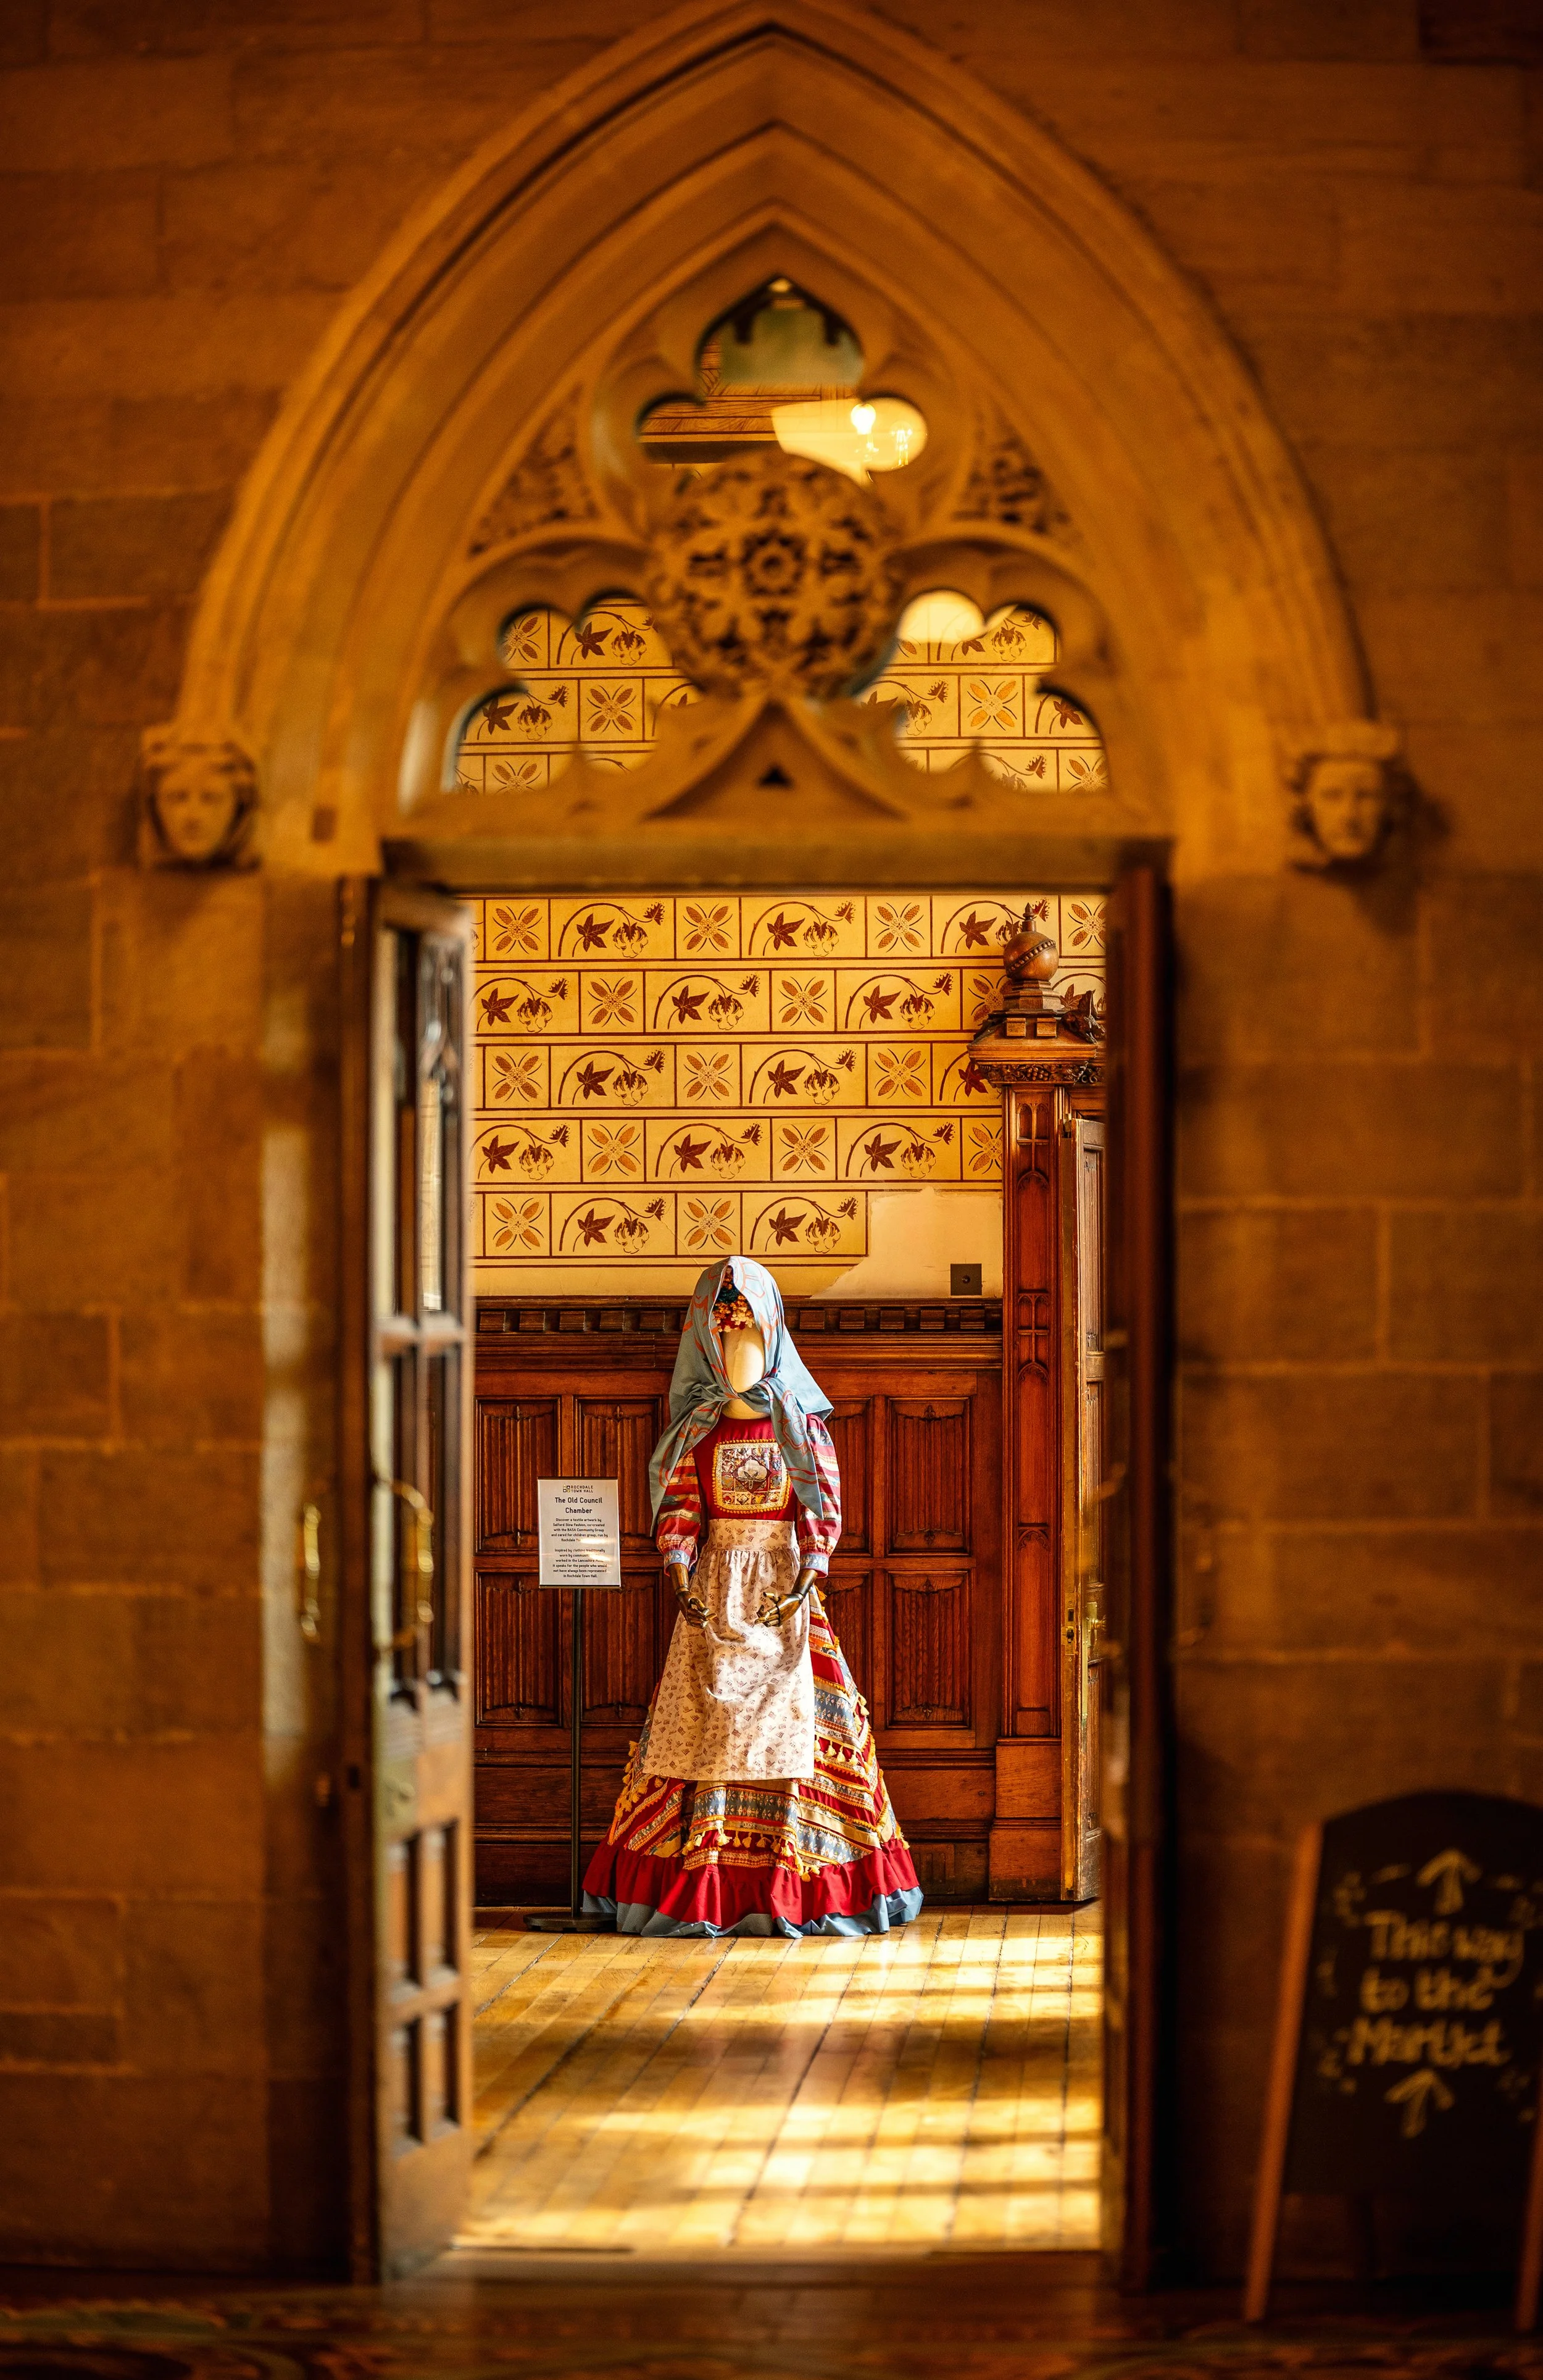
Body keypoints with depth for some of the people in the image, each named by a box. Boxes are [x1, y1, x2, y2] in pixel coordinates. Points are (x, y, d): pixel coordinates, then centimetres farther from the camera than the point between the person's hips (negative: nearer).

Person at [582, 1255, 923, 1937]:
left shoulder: (800, 1423, 5)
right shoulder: (697, 1427, 8)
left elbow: (823, 1509, 0)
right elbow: (678, 1508, 3)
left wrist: (805, 1583, -13)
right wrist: (681, 1579, -13)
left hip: (785, 1581, -1)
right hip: (714, 1587, 1)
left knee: (789, 1722, -4)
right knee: (704, 1727, -4)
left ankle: (792, 1893, -2)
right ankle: (700, 1890, -3)